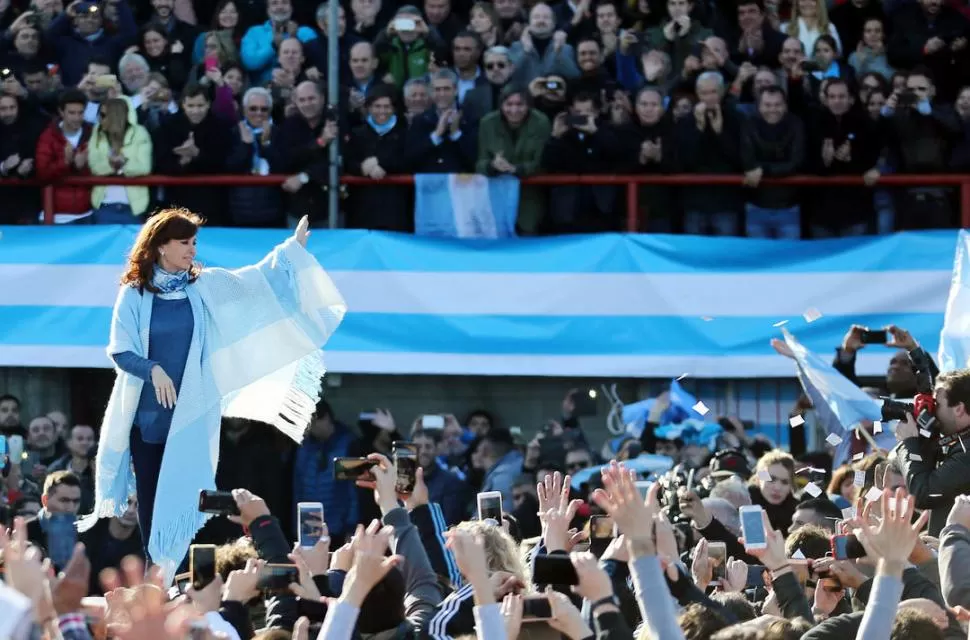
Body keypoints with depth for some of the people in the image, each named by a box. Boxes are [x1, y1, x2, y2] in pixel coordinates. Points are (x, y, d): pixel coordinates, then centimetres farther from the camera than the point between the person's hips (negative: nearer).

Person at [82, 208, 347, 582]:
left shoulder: (204, 286, 4)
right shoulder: (134, 293, -3)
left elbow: (255, 280, -1)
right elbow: (119, 350, -7)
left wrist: (293, 247, -9)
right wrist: (153, 370, -23)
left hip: (190, 412, 1)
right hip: (147, 411, -1)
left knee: (184, 491, -4)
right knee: (149, 495, 4)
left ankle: (175, 574, -2)